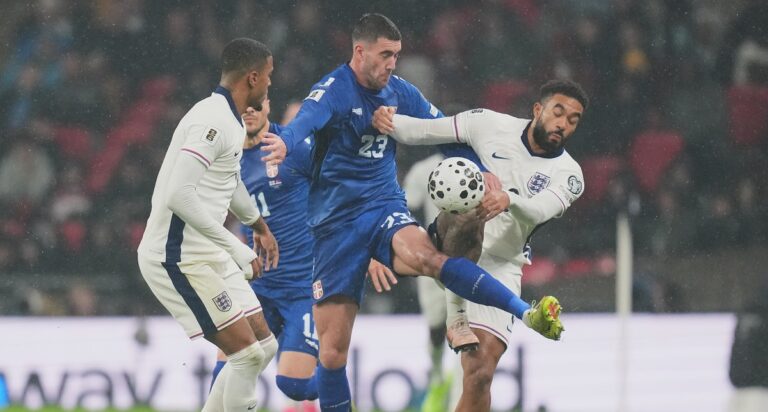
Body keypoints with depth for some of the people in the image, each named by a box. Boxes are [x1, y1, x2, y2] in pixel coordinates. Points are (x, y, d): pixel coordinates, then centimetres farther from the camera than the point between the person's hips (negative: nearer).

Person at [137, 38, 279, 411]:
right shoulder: (213, 121, -19)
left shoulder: (229, 120, 14)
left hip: (207, 255, 10)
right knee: (248, 355, -12)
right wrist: (236, 248, -24)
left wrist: (259, 225, 48)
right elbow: (179, 196, -28)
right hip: (179, 256, -10)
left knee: (264, 346, 10)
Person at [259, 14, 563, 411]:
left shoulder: (399, 91, 6)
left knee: (426, 256, -34)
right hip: (336, 223, -1)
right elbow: (308, 118, -32)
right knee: (332, 349, -3)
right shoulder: (334, 90, -10)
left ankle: (527, 314, -47)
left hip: (385, 209, 1)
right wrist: (285, 142, -56)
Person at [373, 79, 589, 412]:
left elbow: (539, 210, -23)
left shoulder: (569, 175, -2)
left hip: (500, 267, 1)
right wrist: (389, 122, -20)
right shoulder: (491, 125, -1)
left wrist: (510, 200, -45)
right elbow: (422, 131, 2)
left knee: (479, 375, -7)